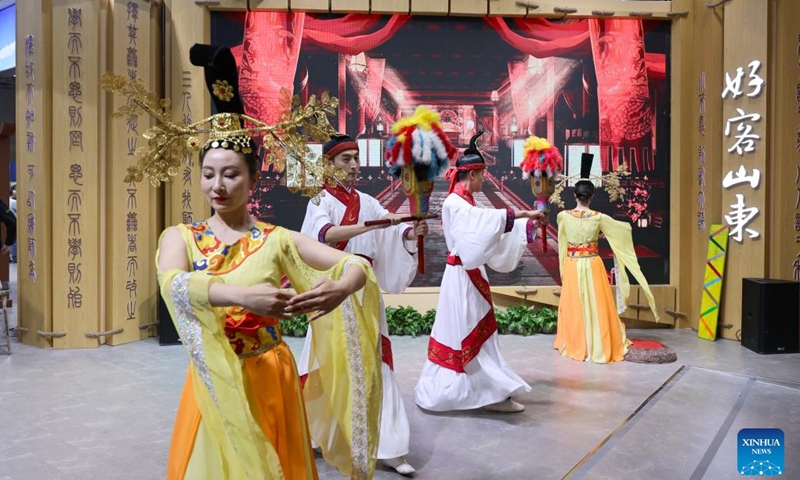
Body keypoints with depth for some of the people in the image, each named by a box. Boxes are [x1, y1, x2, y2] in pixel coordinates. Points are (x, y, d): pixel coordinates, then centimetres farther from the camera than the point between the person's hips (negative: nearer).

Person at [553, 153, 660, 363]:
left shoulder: (563, 216, -7)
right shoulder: (599, 218, -10)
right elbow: (623, 227, 5)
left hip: (572, 266, 1)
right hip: (592, 265, -1)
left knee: (574, 307, 10)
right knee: (596, 306, 7)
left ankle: (574, 345, 18)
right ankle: (599, 346, 15)